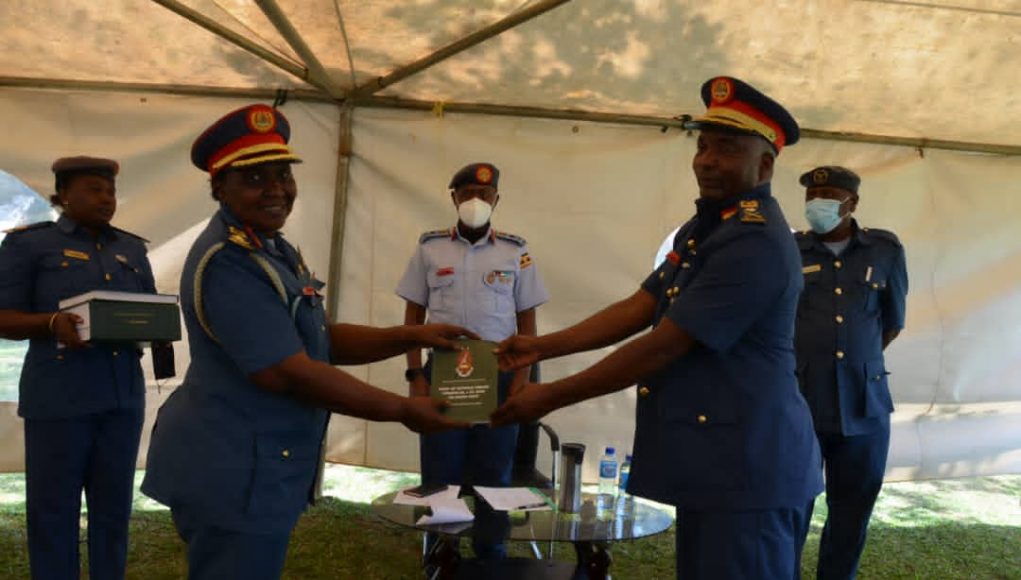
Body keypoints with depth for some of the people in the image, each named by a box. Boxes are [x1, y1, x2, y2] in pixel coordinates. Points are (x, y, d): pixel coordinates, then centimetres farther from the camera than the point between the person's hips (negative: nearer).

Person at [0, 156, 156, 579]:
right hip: (58, 398, -4)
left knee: (113, 506, 10)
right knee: (54, 509, 3)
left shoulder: (131, 249, 12)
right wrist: (54, 323, -23)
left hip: (123, 395, 4)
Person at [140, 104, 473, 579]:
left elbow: (320, 339, 11)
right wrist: (404, 410, -18)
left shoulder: (271, 248, 11)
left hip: (247, 470, 10)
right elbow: (291, 374, -26)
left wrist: (412, 337, -1)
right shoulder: (228, 262, -23)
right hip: (232, 476, -10)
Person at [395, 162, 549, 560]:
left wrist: (522, 378, -4)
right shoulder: (430, 248, 4)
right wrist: (415, 376, -2)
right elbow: (413, 316, 6)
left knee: (493, 476, 8)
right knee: (439, 476, 6)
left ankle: (491, 558, 23)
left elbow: (527, 321, 5)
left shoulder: (516, 252, 3)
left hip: (498, 376, 0)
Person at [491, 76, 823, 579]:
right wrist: (542, 346, 1)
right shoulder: (702, 228, 14)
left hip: (746, 462, -10)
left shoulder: (756, 241, -20)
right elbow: (638, 309, 10)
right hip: (708, 458, 10)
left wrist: (551, 396, -16)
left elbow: (662, 347, -22)